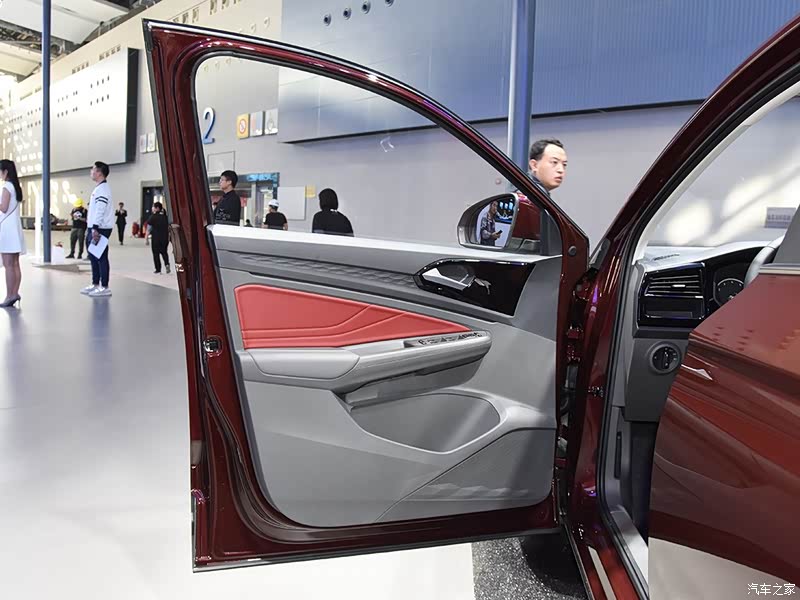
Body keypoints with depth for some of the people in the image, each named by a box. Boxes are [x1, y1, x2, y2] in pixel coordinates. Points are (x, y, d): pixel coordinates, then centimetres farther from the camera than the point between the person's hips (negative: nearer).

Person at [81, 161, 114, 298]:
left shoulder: (103, 188, -12)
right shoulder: (98, 188, 19)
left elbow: (101, 209, -21)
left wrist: (96, 228, -25)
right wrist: (92, 229, 21)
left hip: (100, 228, -10)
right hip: (94, 228, 10)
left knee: (101, 257, -7)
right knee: (93, 256, 14)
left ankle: (104, 287, -4)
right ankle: (95, 284, 22)